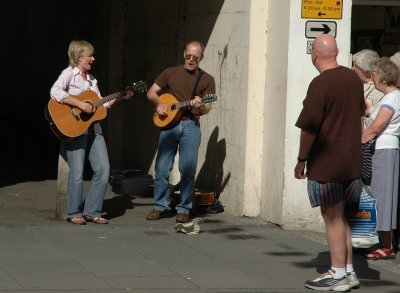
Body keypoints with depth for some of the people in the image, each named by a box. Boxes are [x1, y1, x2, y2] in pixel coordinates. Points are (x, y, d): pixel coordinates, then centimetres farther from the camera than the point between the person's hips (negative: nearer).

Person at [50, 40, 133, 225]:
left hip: (93, 128, 7)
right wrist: (80, 104, -24)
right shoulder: (69, 73, -4)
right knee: (77, 172, -6)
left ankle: (91, 211, 9)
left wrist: (120, 98, 10)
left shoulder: (91, 79, 18)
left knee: (103, 169, 0)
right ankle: (74, 213, 8)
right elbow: (55, 92, -22)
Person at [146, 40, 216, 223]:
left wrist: (200, 106, -21)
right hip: (169, 123, 1)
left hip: (191, 125, -1)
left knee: (188, 170, -4)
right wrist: (158, 103, -7)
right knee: (162, 168, -1)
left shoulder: (207, 80, 8)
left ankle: (184, 209, 6)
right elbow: (151, 93, 13)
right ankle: (161, 206, 11)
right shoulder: (171, 73, 11)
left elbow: (207, 109, 2)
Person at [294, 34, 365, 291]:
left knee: (333, 218, 1)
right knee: (340, 217, 17)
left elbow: (309, 128, -18)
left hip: (327, 162, -7)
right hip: (352, 161, 7)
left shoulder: (321, 84, -18)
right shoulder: (354, 78, 7)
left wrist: (302, 160, -7)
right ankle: (348, 271, 19)